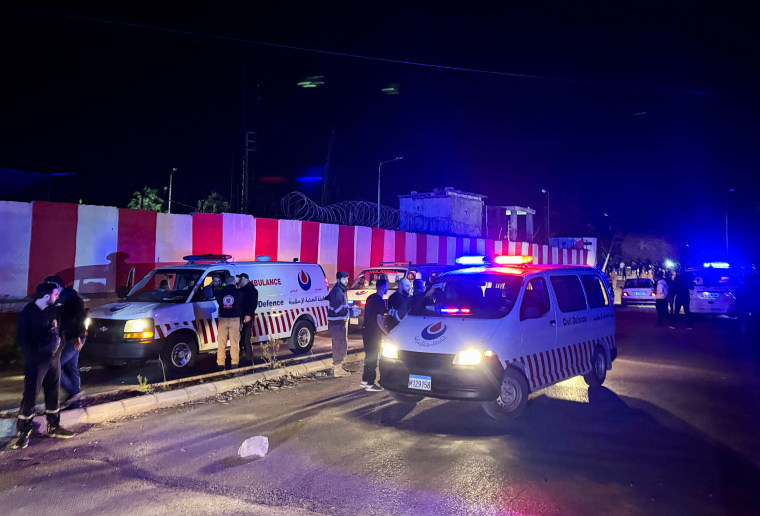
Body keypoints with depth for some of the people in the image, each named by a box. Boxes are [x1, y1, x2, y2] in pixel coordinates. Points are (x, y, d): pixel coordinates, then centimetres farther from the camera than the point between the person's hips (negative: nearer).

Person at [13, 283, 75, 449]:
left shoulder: (51, 310, 6)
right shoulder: (28, 313, -13)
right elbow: (21, 340, -13)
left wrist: (57, 341, -2)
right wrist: (40, 350, -18)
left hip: (53, 359, 6)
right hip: (35, 362, -6)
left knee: (53, 394, 14)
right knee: (30, 396, -1)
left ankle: (54, 427, 27)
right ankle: (24, 433, 9)